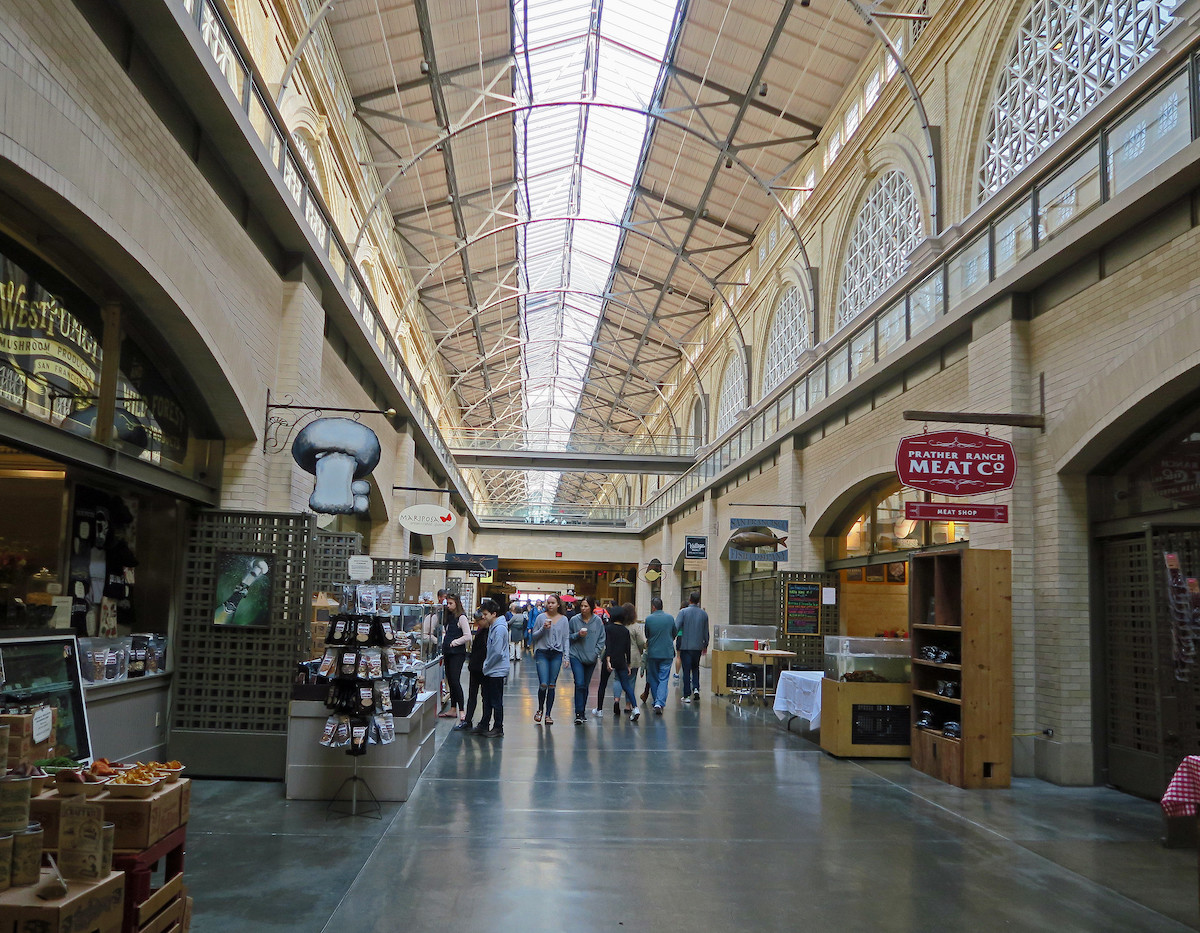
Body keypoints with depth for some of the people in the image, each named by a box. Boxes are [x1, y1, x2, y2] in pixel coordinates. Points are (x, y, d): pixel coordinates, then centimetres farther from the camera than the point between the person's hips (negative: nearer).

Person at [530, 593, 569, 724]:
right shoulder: (541, 617, 2)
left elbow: (566, 638, 8)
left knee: (552, 685, 3)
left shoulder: (563, 619, 6)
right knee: (543, 684, -10)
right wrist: (543, 629, -11)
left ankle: (548, 714, 14)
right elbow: (534, 636, 7)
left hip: (556, 654, 1)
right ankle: (540, 709, 14)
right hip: (542, 653, -1)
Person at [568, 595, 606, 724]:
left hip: (591, 659, 2)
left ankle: (583, 711, 24)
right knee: (579, 684, -12)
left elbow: (601, 639, 5)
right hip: (577, 656, -2)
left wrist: (596, 653, -4)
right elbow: (568, 637, 4)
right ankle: (579, 713, -9)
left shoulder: (598, 621, -1)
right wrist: (578, 634, -14)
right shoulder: (574, 620, -4)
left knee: (586, 686, 11)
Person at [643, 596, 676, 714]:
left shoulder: (649, 619, -8)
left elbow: (647, 635, 5)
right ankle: (660, 703, -14)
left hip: (652, 652, -1)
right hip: (667, 652, 1)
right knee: (664, 679, 0)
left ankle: (656, 702, 22)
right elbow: (674, 634, 10)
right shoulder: (670, 617, -2)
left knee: (653, 679, 14)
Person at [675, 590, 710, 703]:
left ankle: (687, 695, 6)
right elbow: (706, 631, 10)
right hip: (698, 646, 3)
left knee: (686, 670, 4)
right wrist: (705, 644, 22)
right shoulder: (704, 614, 2)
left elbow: (675, 628, -16)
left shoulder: (683, 612, -10)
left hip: (685, 646, -3)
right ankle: (696, 688, 2)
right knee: (695, 668, 20)